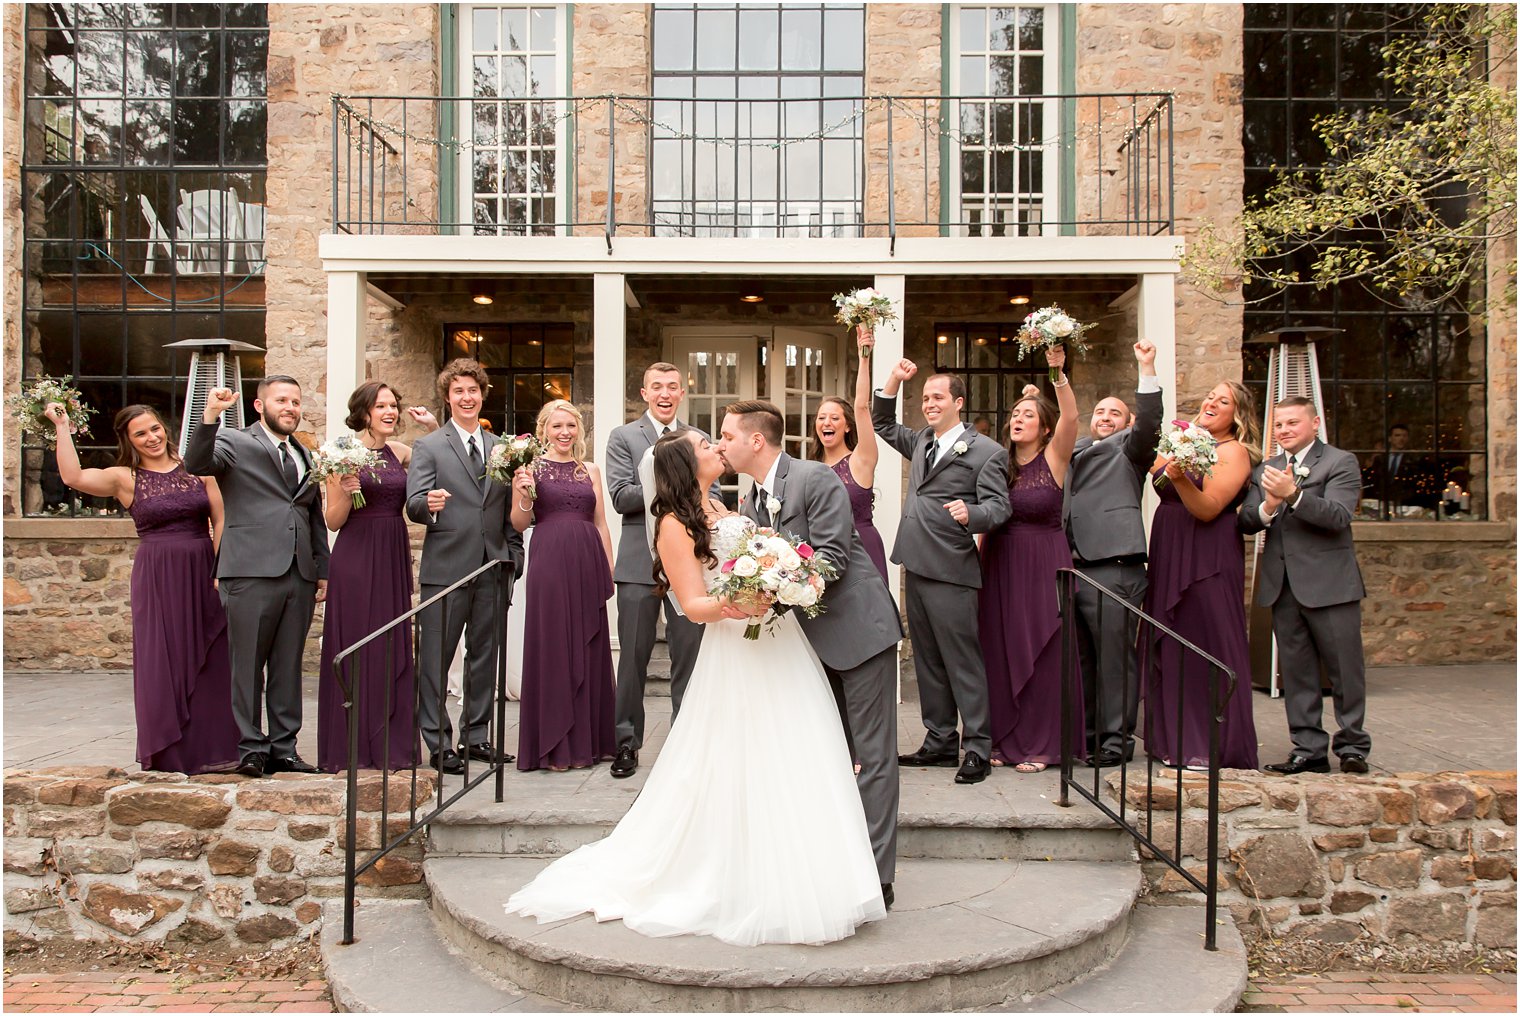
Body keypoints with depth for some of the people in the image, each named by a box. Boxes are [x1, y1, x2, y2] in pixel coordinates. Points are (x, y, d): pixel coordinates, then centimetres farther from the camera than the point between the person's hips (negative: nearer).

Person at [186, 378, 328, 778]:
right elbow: (197, 464, -15)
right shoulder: (234, 443, 5)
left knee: (288, 666, 8)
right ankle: (250, 748, 8)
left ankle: (284, 749, 15)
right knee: (248, 665, 0)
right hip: (251, 572, -5)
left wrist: (322, 571, 19)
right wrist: (210, 415, -28)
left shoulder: (305, 456, 22)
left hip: (299, 576, 5)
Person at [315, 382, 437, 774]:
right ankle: (350, 749, 9)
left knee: (394, 650, 7)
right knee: (355, 650, 0)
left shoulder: (399, 451, 10)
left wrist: (433, 428, 6)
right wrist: (344, 492, -20)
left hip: (393, 558, 5)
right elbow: (333, 521, -2)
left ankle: (392, 745, 16)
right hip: (355, 558, -5)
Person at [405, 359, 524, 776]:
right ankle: (438, 744, 9)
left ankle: (476, 737, 21)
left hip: (493, 567, 4)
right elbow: (414, 503, -9)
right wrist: (428, 505, -31)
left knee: (485, 656, 11)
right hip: (446, 568, -4)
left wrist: (513, 554, 9)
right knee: (437, 658, 0)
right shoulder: (428, 447, 2)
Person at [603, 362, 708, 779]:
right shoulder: (623, 437, 4)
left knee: (689, 655, 7)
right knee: (633, 657, 5)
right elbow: (620, 497, -7)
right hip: (640, 563, -2)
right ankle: (627, 741, 17)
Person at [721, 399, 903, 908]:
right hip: (814, 639, 8)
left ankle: (875, 876, 5)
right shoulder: (750, 503, 9)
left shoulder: (816, 479, -15)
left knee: (872, 753, -2)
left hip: (859, 627, -8)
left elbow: (831, 559, -21)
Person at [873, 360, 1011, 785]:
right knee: (928, 662, 13)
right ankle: (940, 742, 23)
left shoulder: (986, 452, -5)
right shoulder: (921, 442, 18)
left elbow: (998, 507, -11)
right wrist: (894, 381, 17)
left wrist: (970, 513, -33)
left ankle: (977, 749, 5)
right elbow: (883, 424, 31)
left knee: (963, 662, -4)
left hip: (951, 573, -8)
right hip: (916, 567, 8)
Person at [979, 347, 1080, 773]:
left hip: (1043, 565, -4)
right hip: (999, 565, 4)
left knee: (1040, 652, 1)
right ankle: (1005, 740, 16)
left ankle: (1040, 744, 10)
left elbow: (1071, 418, -20)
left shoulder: (1054, 458, -2)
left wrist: (1059, 373, -32)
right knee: (1000, 652, 6)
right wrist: (978, 562, -1)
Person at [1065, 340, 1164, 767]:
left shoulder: (1128, 446, 8)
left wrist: (1147, 369, -17)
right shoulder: (1074, 450, 25)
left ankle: (1116, 739, 3)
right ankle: (1085, 732, 20)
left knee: (1115, 657, -4)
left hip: (1113, 567, -6)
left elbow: (1149, 421, -8)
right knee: (1080, 657, 11)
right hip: (1072, 566, 6)